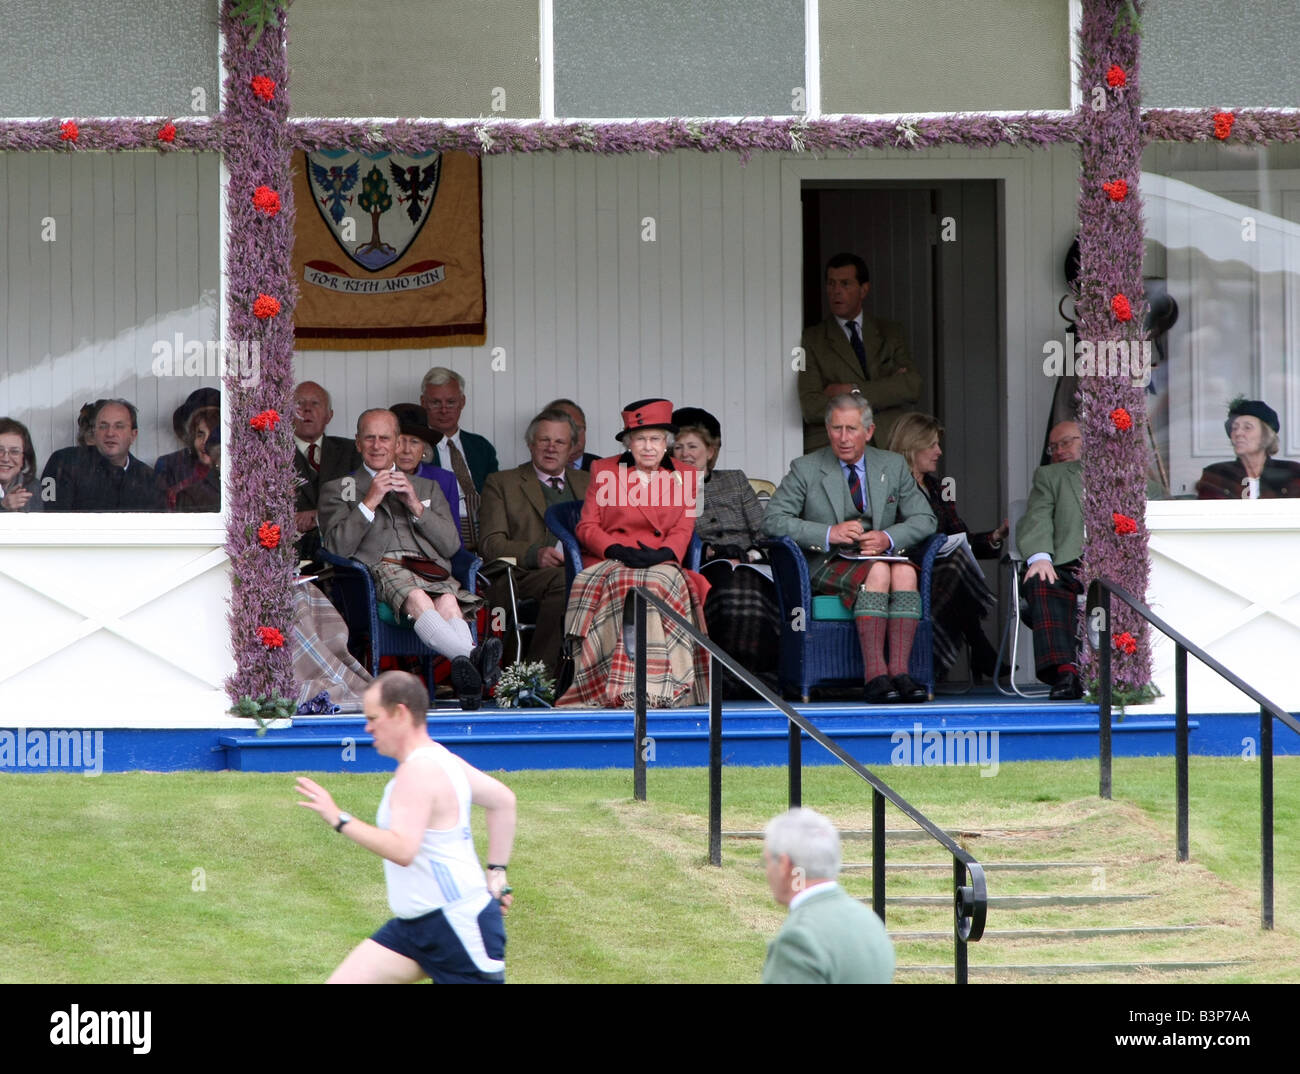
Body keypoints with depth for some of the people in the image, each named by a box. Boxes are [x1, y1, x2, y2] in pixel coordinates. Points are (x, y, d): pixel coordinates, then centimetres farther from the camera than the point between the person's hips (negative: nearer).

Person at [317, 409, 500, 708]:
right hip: (377, 569, -3)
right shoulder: (337, 490, 24)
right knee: (417, 599, -40)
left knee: (448, 602, -37)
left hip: (429, 568, 3)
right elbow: (336, 546, 6)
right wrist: (369, 503, -1)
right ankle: (474, 655, -62)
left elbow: (451, 546, 17)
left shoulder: (426, 488, 31)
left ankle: (467, 673, -62)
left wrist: (416, 507, 5)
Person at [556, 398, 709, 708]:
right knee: (625, 584, -37)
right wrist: (618, 550, -11)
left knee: (663, 581, -37)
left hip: (662, 564, 1)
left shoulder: (684, 477, 18)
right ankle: (624, 689, -44)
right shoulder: (603, 471, 16)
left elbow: (683, 530, 7)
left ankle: (660, 686, -41)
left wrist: (662, 554, -15)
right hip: (609, 564, -1)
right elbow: (587, 527, 8)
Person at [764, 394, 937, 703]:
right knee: (878, 572, -35)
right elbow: (773, 520, -4)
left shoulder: (892, 466, 13)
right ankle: (875, 676, -43)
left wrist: (888, 538, -11)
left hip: (882, 555, 3)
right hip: (829, 563, -3)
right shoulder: (806, 469, 5)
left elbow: (924, 519, 10)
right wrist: (829, 534, -17)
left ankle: (899, 671, -40)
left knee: (905, 571, -33)